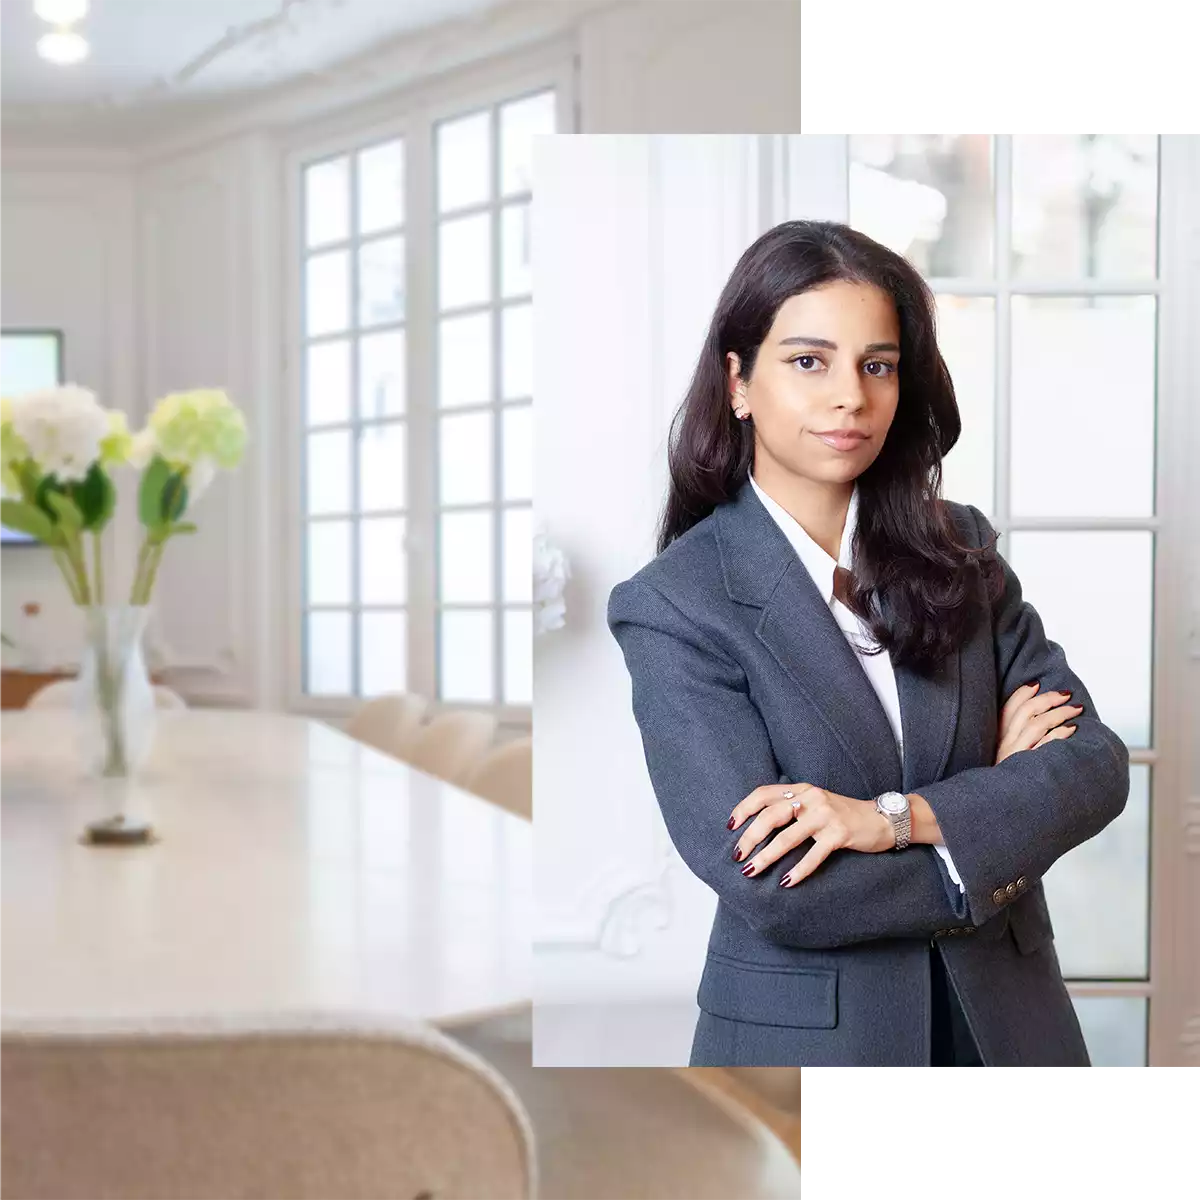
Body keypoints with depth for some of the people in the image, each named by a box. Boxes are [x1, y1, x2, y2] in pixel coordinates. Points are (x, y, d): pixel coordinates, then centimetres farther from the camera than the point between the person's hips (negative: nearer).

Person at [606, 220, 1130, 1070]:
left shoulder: (960, 548, 0)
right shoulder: (674, 604, -13)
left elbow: (1096, 763, -7)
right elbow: (769, 889, -21)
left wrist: (895, 818, -22)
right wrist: (995, 811, -12)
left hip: (1002, 1019, 4)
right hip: (802, 1035, -4)